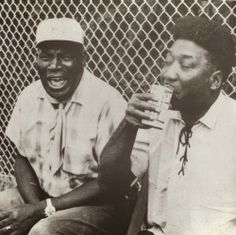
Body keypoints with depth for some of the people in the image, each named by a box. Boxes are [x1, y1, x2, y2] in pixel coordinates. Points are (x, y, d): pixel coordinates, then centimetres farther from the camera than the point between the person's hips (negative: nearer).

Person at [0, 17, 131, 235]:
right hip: (41, 198, 6)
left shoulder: (108, 102, -19)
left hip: (99, 205, -5)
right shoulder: (29, 97, -1)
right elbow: (22, 159, 8)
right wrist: (34, 207, -11)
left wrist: (42, 209, -18)